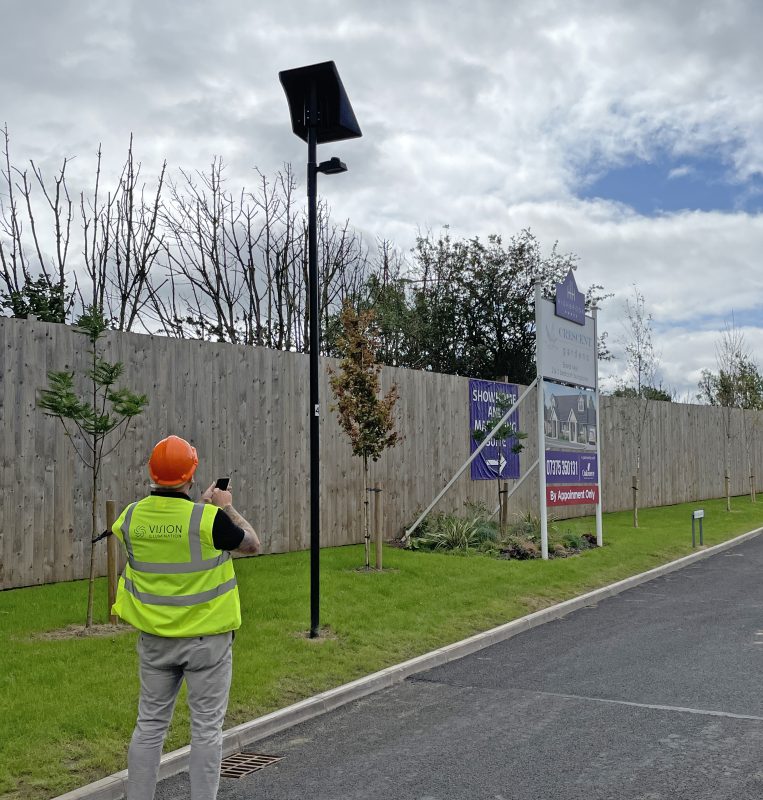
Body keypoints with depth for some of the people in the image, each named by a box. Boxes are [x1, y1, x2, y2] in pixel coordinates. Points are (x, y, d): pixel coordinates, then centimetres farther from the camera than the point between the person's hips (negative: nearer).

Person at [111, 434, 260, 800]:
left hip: (155, 640, 4)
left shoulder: (132, 516, -6)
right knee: (206, 728, 7)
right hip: (206, 640, -4)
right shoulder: (210, 518, -19)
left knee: (149, 724, 16)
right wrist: (227, 508, 9)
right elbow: (252, 544, -2)